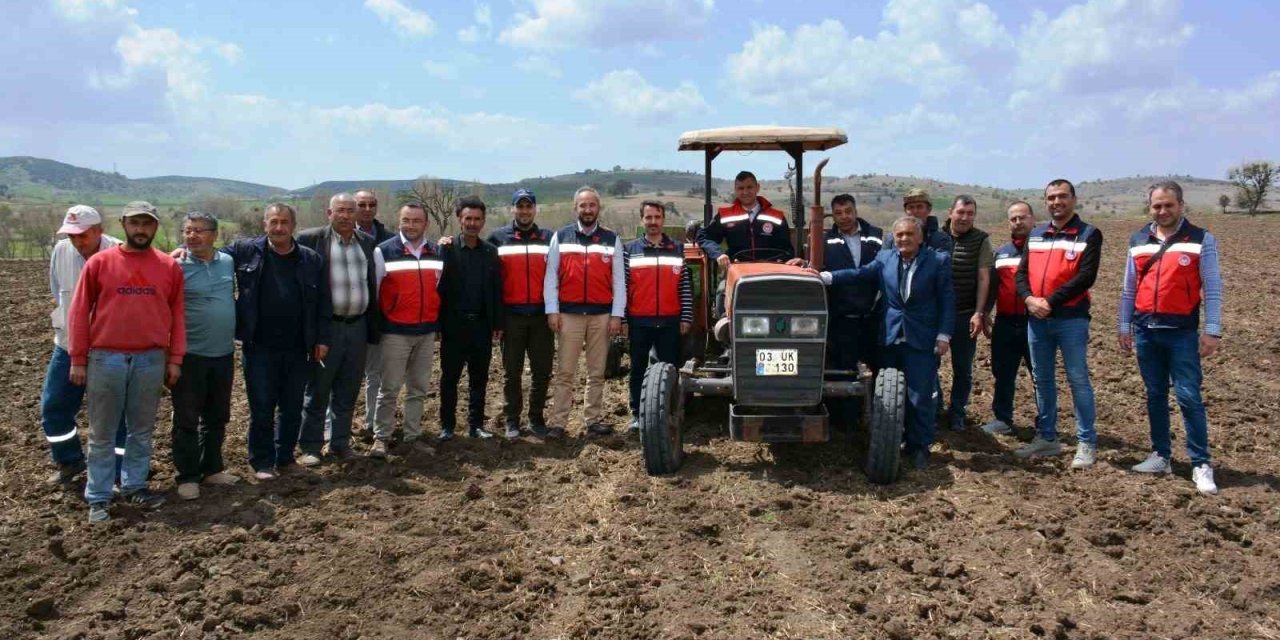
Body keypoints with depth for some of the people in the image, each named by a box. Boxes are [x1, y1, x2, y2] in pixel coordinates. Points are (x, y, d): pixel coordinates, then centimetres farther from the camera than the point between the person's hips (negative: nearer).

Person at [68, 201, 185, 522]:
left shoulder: (169, 266, 4)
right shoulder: (99, 262, -1)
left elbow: (177, 315, 7)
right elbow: (79, 313, 1)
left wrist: (175, 358, 3)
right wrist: (78, 359, -2)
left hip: (151, 360, 2)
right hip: (106, 358, -2)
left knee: (142, 430, 11)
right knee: (102, 433, 6)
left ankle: (135, 486, 24)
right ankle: (98, 498, 13)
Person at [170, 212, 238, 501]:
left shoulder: (228, 262, 5)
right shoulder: (176, 267, -9)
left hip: (224, 354, 5)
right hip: (190, 356, -5)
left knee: (217, 417, 15)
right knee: (186, 420, 3)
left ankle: (212, 469, 28)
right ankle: (187, 477, 13)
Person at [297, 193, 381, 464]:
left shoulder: (367, 242, 9)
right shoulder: (311, 239, -4)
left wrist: (374, 327, 11)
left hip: (357, 327, 4)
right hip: (326, 327, -4)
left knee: (348, 391, 12)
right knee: (317, 390, 4)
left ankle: (340, 443, 23)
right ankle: (310, 447, 14)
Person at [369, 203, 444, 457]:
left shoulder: (437, 253, 9)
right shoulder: (384, 251, -3)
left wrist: (438, 324, 15)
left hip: (427, 333, 4)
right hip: (395, 333, -4)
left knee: (419, 388, 9)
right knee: (389, 389, -1)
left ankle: (413, 436, 18)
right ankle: (381, 437, 9)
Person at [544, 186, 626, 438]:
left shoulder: (612, 240, 7)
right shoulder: (560, 237, 6)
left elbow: (619, 280, 5)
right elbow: (551, 276, 3)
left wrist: (617, 315, -2)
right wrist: (552, 311, -5)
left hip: (602, 315, 1)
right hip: (569, 314, -1)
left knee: (597, 372, 8)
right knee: (564, 372, 0)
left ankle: (594, 420, 16)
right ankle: (558, 422, 3)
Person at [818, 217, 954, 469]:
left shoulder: (939, 261, -3)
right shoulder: (885, 259, 5)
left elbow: (947, 300, -3)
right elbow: (859, 273, -5)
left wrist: (943, 335, -9)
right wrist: (826, 277, -19)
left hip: (922, 340, -3)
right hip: (890, 337, 3)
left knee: (919, 396, 0)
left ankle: (919, 446, 14)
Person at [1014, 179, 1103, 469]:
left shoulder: (1089, 234, -2)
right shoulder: (1035, 235, 14)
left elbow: (1086, 276, -13)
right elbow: (1022, 272, 9)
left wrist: (1050, 302, -18)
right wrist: (1029, 299, -10)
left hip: (1071, 319, -5)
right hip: (1036, 319, 6)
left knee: (1078, 380, -2)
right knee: (1042, 380, 11)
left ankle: (1087, 443, 6)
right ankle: (1046, 437, 22)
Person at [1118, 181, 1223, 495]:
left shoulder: (1201, 239, -3)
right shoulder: (1138, 241, 9)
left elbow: (1213, 289, -5)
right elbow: (1129, 288, 14)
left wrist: (1212, 331, -10)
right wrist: (1124, 327, 11)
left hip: (1182, 331, -4)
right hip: (1145, 330, 4)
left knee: (1189, 396, -6)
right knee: (1155, 395, 11)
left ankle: (1201, 465, 1)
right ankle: (1161, 456, 20)